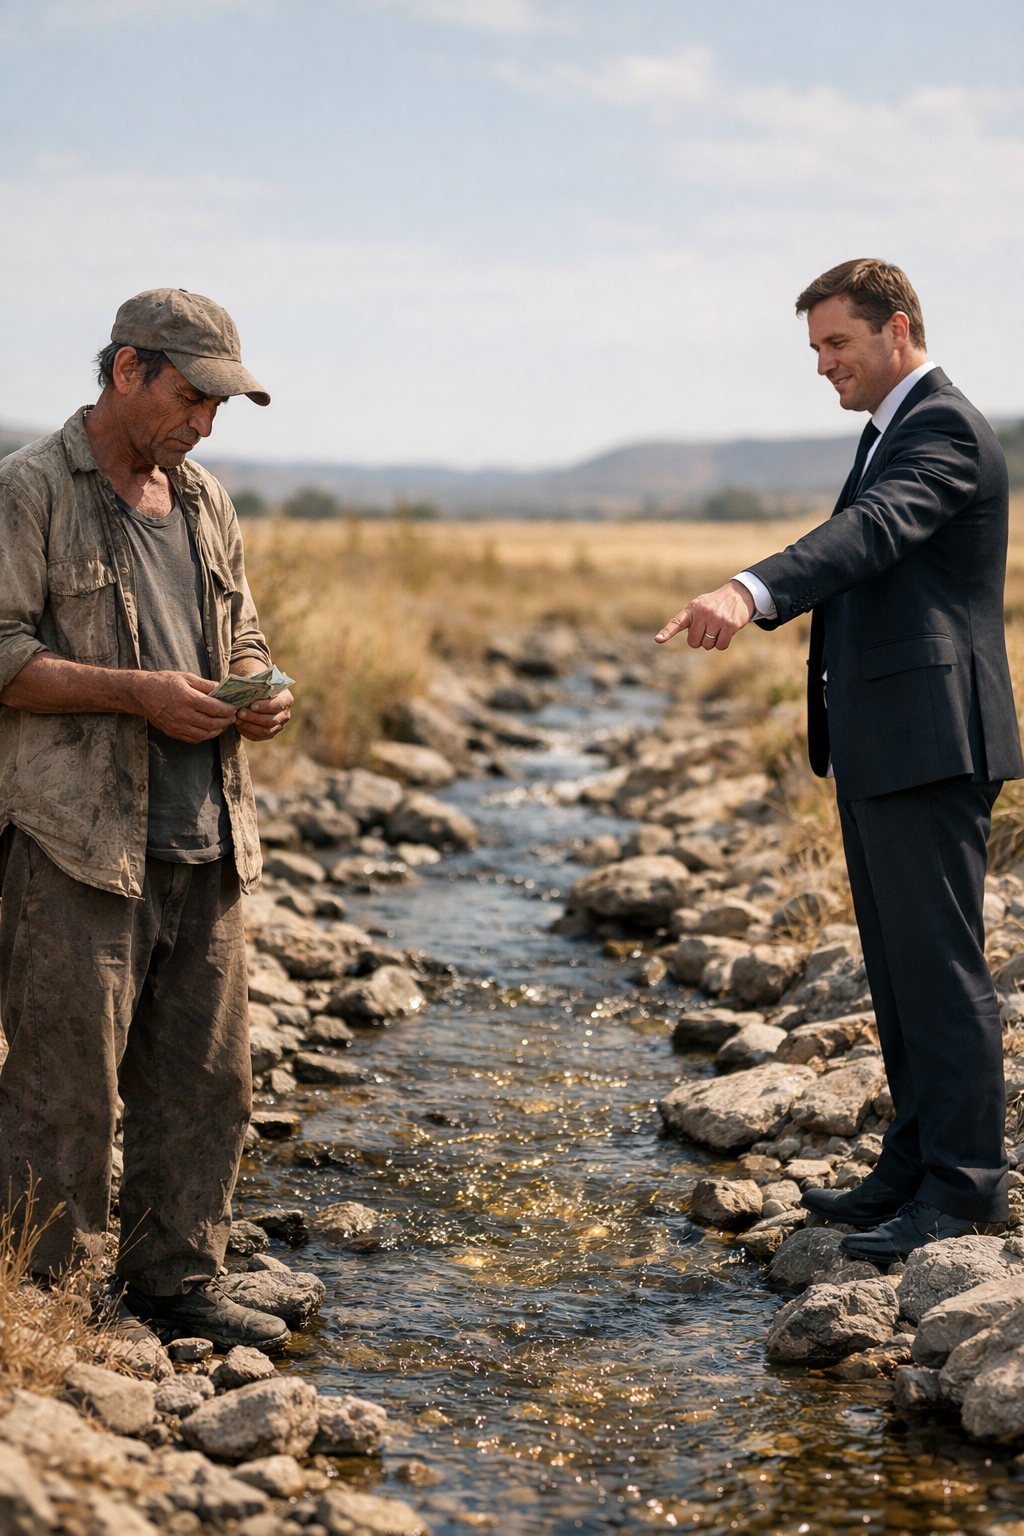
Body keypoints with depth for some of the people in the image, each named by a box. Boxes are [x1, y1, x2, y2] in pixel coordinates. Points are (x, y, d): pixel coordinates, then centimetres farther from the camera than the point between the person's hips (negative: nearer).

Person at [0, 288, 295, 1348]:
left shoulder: (205, 503, 19)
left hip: (205, 843, 7)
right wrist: (137, 692, -18)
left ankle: (176, 1286, 22)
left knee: (204, 1080, 10)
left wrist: (255, 696, 3)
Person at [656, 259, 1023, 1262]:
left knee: (939, 965, -7)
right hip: (879, 746, 11)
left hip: (929, 739, -11)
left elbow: (870, 532, -31)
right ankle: (914, 1167, 23)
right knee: (899, 966, 14)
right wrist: (763, 609, 13)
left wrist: (750, 591, -44)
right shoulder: (892, 428, 20)